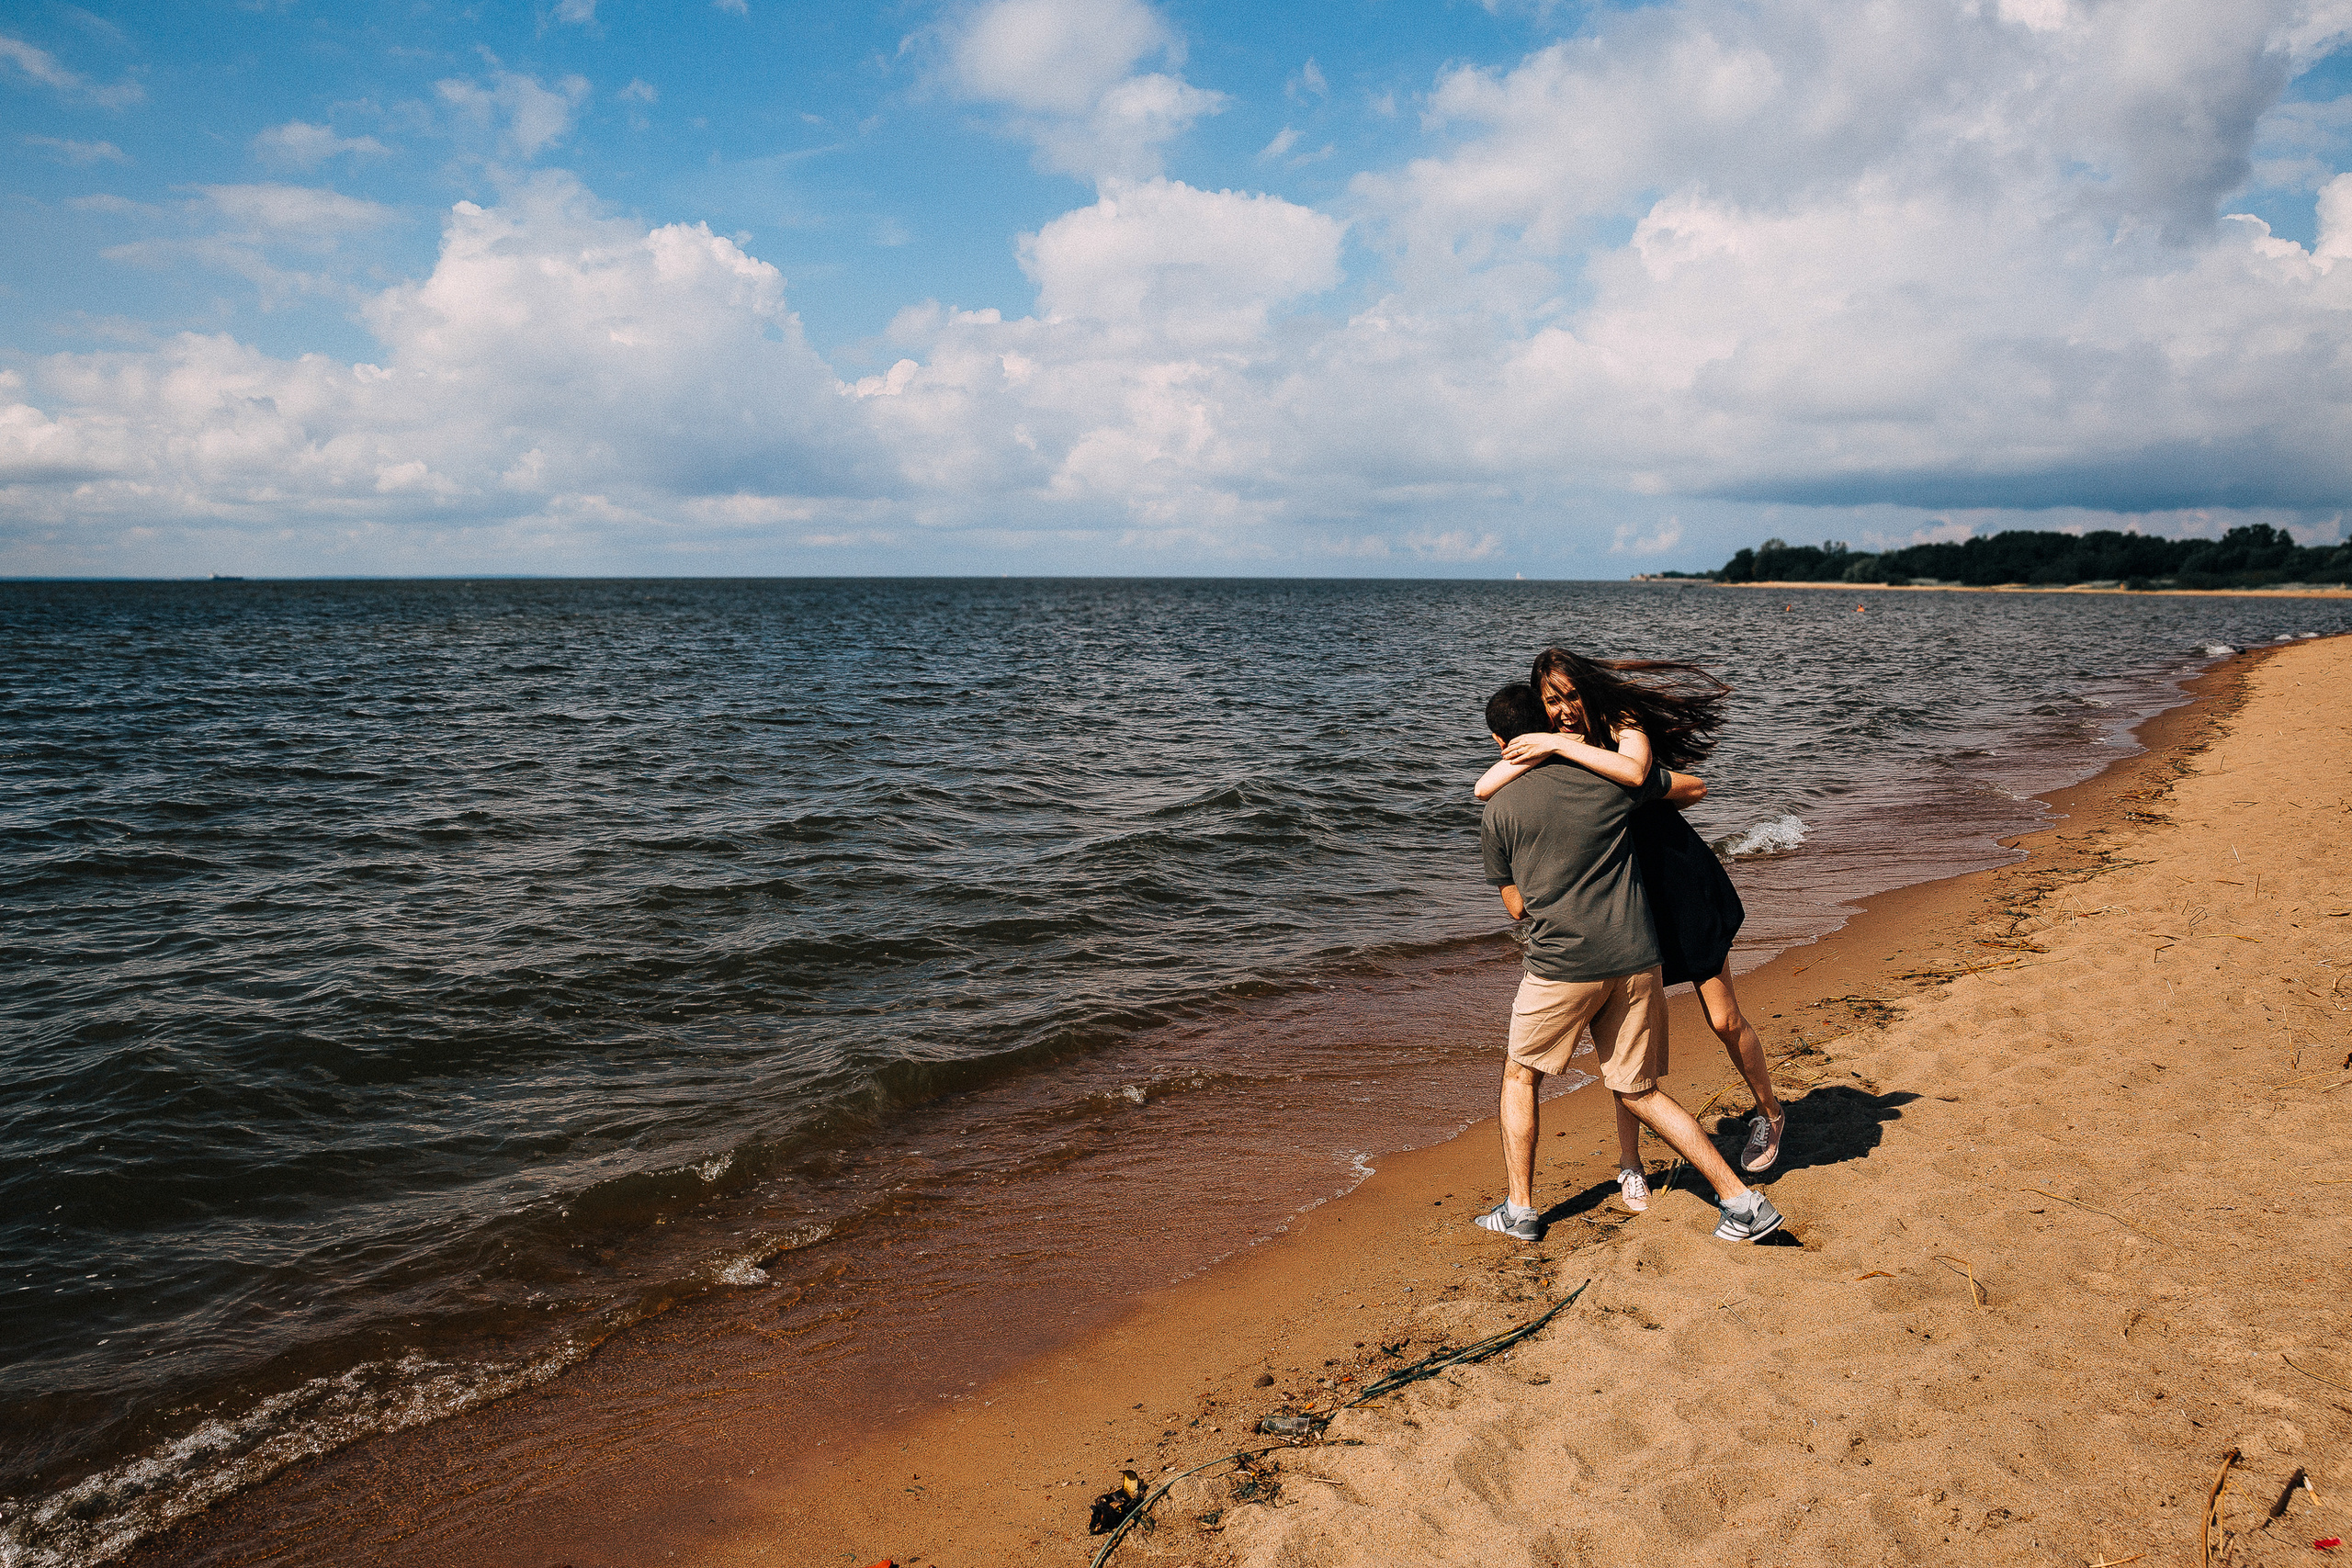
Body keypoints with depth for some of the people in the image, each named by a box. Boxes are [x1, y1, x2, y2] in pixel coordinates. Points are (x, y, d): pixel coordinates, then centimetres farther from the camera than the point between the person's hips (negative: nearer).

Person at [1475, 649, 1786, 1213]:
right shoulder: (1543, 747, -1)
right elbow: (1484, 788, -16)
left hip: (1678, 882, -2)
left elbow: (1634, 772, -34)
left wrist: (1561, 744, -31)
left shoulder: (1623, 722, -10)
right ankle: (1629, 1164, 15)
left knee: (1725, 1020, 6)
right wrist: (1544, 751, -24)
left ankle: (1770, 1112, 33)